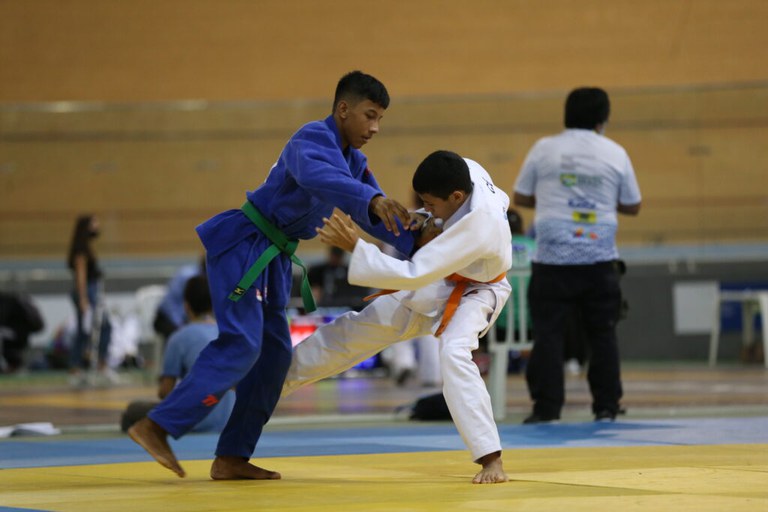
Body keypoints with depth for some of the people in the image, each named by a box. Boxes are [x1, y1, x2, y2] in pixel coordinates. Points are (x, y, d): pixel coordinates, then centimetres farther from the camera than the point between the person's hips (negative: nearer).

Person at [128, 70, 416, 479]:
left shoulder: (353, 161, 12)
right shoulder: (312, 139, -18)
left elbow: (377, 215, 12)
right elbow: (318, 176, -41)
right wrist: (372, 199, -56)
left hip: (273, 258, 10)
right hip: (243, 245, -10)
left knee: (274, 353, 7)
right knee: (240, 345, -20)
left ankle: (231, 458, 10)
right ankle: (155, 427, -21)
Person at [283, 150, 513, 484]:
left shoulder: (477, 227, -42)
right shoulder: (467, 171, -21)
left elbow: (413, 275, -40)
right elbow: (499, 200, 5)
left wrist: (353, 245, -39)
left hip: (472, 294, -8)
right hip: (436, 284, 8)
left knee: (454, 354, -35)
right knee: (355, 330, 11)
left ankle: (492, 459, -27)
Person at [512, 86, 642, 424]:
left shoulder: (544, 149, 2)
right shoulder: (615, 153, 4)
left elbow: (520, 198, 8)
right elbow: (632, 206, 11)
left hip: (553, 259, -1)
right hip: (600, 260, 1)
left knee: (548, 333, 0)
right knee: (602, 334, 9)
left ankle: (547, 408, -4)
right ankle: (606, 406, 11)